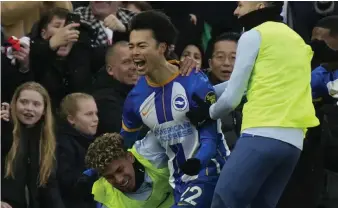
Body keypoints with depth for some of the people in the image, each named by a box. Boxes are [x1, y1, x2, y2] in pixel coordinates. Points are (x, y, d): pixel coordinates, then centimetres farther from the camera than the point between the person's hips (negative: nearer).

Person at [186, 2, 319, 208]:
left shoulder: (254, 35, 3)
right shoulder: (297, 41, 26)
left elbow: (231, 98, 1)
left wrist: (207, 113, 21)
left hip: (263, 135, -8)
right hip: (294, 141, 8)